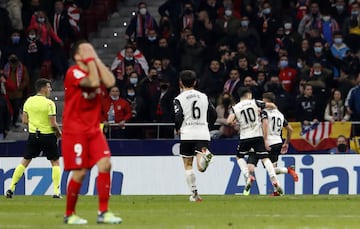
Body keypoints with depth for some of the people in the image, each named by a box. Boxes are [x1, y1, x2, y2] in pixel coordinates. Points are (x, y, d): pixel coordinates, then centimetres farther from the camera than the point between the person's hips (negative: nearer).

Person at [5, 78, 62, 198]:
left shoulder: (29, 101, 1)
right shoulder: (49, 103, -14)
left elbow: (24, 120, 6)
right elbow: (53, 124, -15)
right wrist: (58, 132, 3)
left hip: (33, 135, 4)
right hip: (48, 136, -4)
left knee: (25, 161, 12)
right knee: (55, 162, 9)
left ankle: (11, 188, 7)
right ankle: (56, 192, 3)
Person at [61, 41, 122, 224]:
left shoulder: (95, 69, 11)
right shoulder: (73, 72, -11)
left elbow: (110, 82, -9)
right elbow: (93, 82, -29)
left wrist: (96, 59, -6)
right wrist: (90, 59, -18)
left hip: (93, 130, 6)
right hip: (75, 131, -6)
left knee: (105, 164, -10)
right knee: (80, 173, -7)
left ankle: (103, 212, -6)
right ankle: (69, 215, 10)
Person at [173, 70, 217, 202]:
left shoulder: (179, 99, -1)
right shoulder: (204, 97, 12)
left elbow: (178, 117, -11)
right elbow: (213, 115, 12)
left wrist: (177, 129, 9)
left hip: (187, 135, -2)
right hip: (203, 134, 2)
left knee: (188, 165, 11)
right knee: (201, 167, -9)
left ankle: (194, 193, 7)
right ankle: (205, 155, -43)